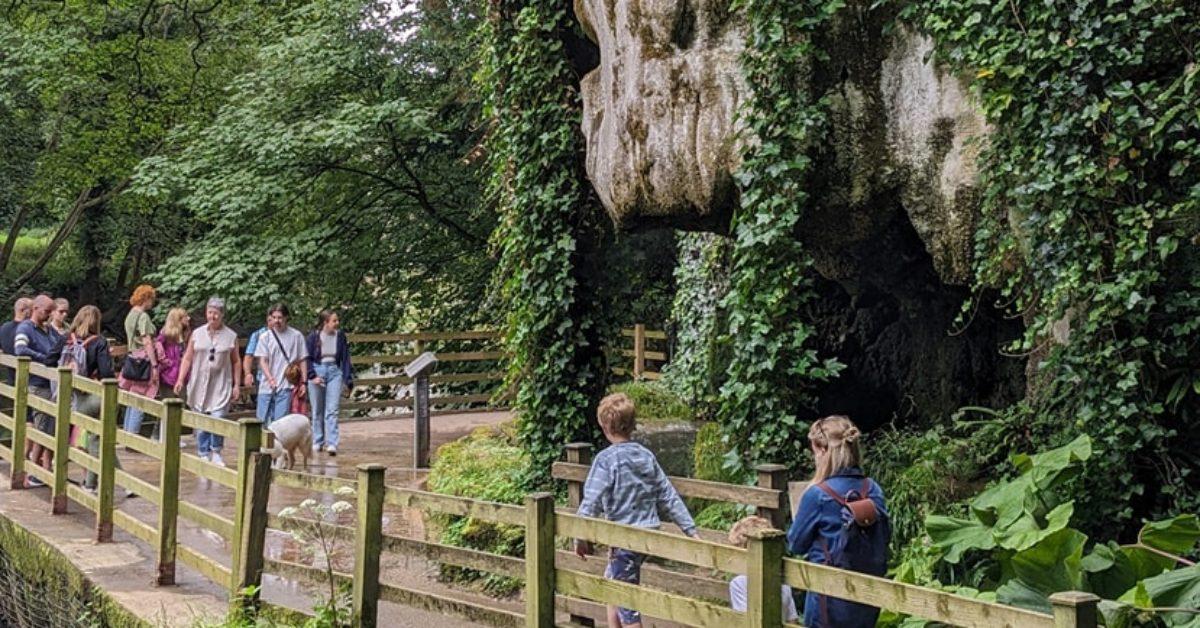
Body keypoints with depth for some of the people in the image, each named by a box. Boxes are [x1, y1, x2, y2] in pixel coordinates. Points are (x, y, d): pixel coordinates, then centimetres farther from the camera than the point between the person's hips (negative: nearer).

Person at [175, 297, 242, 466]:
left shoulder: (231, 336, 4)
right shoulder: (197, 334, 7)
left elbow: (236, 362, 7)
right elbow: (187, 358, 8)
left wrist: (237, 385, 3)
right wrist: (180, 379, 0)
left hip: (221, 385, -2)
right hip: (199, 384, 2)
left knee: (218, 419, -13)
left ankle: (216, 452, 6)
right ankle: (204, 455, 17)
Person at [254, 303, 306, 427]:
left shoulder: (296, 336, 3)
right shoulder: (265, 337, 5)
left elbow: (302, 360, 8)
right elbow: (262, 361, -1)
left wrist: (304, 382, 1)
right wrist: (270, 378, -16)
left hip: (286, 388, -2)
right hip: (267, 387, 2)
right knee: (263, 421, 6)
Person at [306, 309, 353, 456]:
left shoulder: (340, 336, 2)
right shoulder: (314, 337, -4)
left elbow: (345, 358, 5)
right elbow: (308, 359, 1)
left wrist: (347, 379, 2)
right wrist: (312, 375, -9)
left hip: (335, 372, 1)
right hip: (318, 371, -1)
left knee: (332, 410, -8)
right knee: (317, 411, 10)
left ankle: (332, 443, -12)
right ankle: (317, 442, 22)